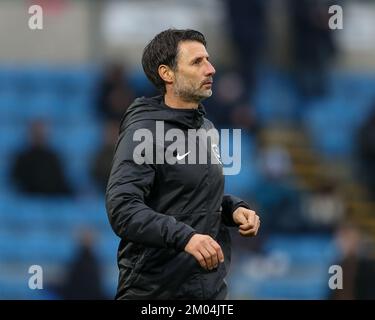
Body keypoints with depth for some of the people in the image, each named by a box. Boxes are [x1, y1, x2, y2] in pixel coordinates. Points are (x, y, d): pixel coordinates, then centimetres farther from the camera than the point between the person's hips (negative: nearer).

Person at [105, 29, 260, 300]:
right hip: (157, 290, -7)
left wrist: (234, 208, 4)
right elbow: (122, 209, -24)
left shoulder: (206, 128, 12)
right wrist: (184, 237, -34)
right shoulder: (143, 132, -13)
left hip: (211, 286, 7)